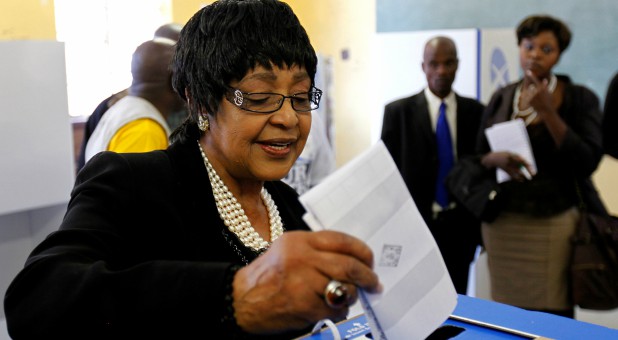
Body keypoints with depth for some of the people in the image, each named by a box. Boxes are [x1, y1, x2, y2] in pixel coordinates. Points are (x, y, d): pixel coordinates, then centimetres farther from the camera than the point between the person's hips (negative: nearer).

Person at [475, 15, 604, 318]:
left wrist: (548, 112, -15)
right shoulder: (501, 99, 10)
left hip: (554, 223, -2)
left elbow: (587, 162, -9)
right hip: (503, 224, 3)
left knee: (554, 315, -6)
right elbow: (479, 157, 13)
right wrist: (496, 159, -11)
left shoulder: (580, 99, 1)